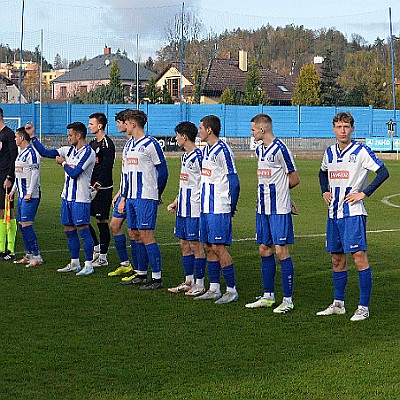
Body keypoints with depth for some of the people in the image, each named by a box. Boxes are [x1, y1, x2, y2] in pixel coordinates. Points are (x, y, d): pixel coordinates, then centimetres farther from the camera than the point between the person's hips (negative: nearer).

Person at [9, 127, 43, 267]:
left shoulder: (32, 153, -14)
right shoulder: (21, 153, 17)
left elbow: (35, 174, -18)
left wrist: (29, 193, -21)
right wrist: (13, 189, 26)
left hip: (30, 196, -10)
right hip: (21, 195, 10)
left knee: (26, 224, -12)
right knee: (21, 224, 10)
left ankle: (36, 256, -8)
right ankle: (29, 255, 17)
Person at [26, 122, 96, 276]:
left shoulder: (88, 152, -13)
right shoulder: (69, 150, 11)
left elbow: (74, 173, -19)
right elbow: (45, 152, 12)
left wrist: (63, 163, -2)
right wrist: (32, 136, 9)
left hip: (80, 198, -8)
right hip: (67, 196, 8)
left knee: (83, 230, -6)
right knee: (69, 230, 12)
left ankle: (88, 265, -2)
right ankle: (74, 264, 22)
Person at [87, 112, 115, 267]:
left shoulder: (107, 144, -12)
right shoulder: (92, 143, 15)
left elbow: (106, 168, -18)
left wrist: (96, 186, -22)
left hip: (103, 189, -9)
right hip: (91, 187, 9)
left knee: (102, 221, -3)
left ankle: (103, 257, 4)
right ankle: (96, 248, 22)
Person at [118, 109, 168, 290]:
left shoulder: (150, 144, -11)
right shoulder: (130, 145, 16)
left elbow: (163, 171, -7)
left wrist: (157, 194, 2)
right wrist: (123, 197, 18)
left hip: (146, 198, -9)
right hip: (131, 198, 9)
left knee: (146, 236, -9)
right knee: (134, 234, 10)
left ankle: (157, 278, -5)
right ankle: (141, 274, 19)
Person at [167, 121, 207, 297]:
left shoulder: (199, 157, -14)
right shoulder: (185, 156, 15)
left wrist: (203, 206, -18)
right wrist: (175, 202, 20)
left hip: (194, 210, -9)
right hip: (183, 209, 9)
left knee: (195, 244, -3)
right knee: (184, 244, 12)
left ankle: (200, 284, 4)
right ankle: (188, 282, 20)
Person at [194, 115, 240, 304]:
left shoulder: (223, 150, -13)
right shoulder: (206, 150, 14)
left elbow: (234, 182, -13)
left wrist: (231, 208, -9)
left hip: (219, 209, -9)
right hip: (206, 207, 9)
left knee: (218, 247, -8)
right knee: (209, 247, 10)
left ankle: (232, 290, -1)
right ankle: (214, 289, 17)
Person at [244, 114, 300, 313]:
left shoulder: (280, 149, -13)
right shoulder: (259, 149, 12)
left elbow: (294, 179, -8)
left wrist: (278, 191, 6)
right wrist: (268, 191, 7)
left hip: (279, 209, -8)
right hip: (262, 208, 8)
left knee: (281, 250, -6)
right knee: (264, 250, 11)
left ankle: (288, 300, 0)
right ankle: (268, 296, 20)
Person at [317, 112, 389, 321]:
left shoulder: (361, 151, -8)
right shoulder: (330, 152, 11)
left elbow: (383, 172, -12)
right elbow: (323, 173, 31)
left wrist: (363, 193, -14)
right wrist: (324, 192, 15)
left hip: (353, 212, -6)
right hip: (334, 212, 7)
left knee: (359, 257, -8)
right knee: (337, 259, 12)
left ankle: (363, 307, -4)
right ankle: (338, 304, 21)